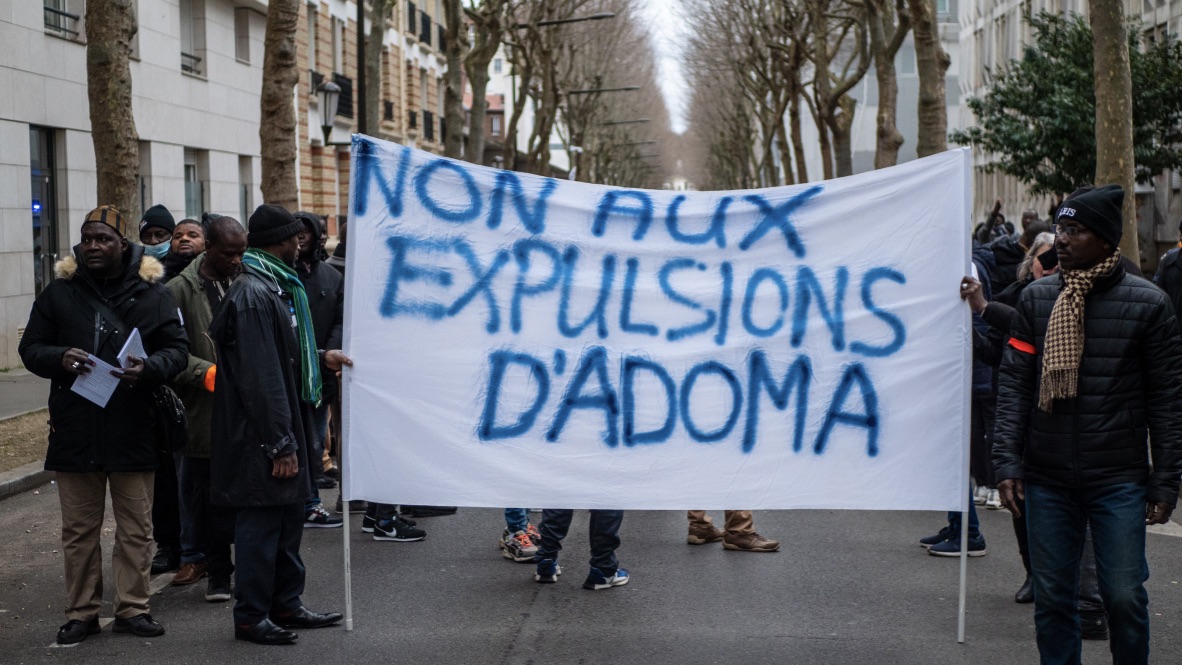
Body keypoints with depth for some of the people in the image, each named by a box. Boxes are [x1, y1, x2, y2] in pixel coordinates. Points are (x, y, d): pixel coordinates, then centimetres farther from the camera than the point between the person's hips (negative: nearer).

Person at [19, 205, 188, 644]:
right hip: (74, 431, 1)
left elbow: (177, 349, 1)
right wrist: (59, 358, -15)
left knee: (135, 528, 7)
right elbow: (30, 348, 7)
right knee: (79, 530, 9)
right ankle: (81, 612, 19)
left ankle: (132, 608, 19)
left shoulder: (151, 294, 2)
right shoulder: (59, 293, 6)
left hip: (134, 431, -1)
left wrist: (148, 368, -20)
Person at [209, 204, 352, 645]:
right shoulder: (253, 295, -19)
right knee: (261, 524, -2)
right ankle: (251, 616, 8)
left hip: (284, 425, 11)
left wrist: (321, 357, 18)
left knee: (287, 518, 17)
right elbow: (261, 377, -23)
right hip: (261, 438, -11)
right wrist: (280, 444, -22)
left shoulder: (275, 288, 15)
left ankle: (286, 604, 28)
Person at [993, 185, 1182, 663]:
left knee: (1125, 595, 0)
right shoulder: (1036, 298, 5)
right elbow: (1014, 385, 4)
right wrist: (1007, 460, -4)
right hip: (1047, 479, 2)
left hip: (1119, 480, -2)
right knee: (1051, 596, 7)